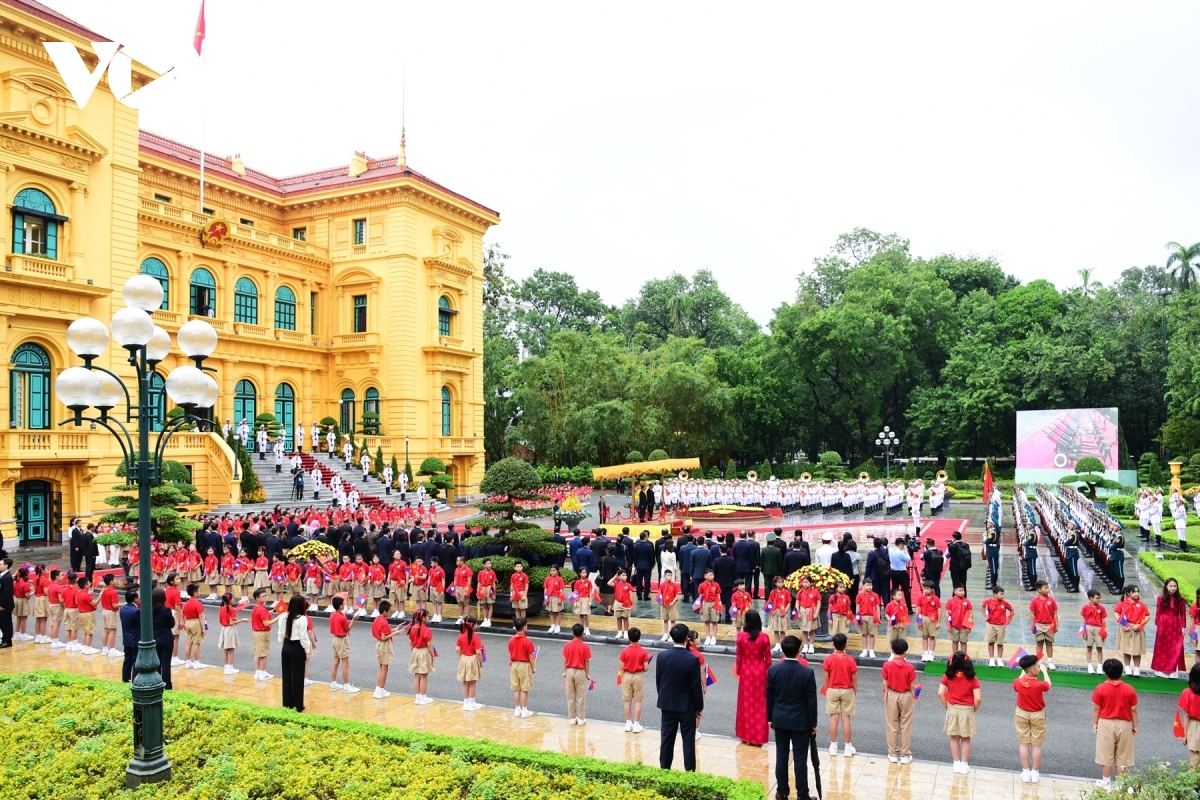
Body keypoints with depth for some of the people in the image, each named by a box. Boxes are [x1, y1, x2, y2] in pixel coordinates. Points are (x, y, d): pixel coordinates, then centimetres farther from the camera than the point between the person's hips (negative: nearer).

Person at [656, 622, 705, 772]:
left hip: (667, 704, 3)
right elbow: (696, 686, -12)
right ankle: (690, 771, 14)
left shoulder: (662, 656, -9)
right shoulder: (693, 660, -18)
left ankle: (664, 769, 21)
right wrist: (699, 707, 0)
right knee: (688, 740, 8)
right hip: (687, 706, -3)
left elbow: (658, 681, 1)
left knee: (666, 739, 12)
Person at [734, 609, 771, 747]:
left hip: (746, 670, 1)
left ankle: (746, 735, 22)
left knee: (746, 703, 13)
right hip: (760, 671, 0)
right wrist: (769, 672, 9)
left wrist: (738, 671, 12)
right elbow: (768, 658, -6)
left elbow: (738, 657, -4)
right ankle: (759, 737, 16)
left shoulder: (741, 636, -12)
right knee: (759, 703, 10)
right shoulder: (764, 637, -14)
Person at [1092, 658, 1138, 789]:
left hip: (1106, 724, -2)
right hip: (1124, 725, 2)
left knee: (1106, 755, 9)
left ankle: (1106, 782, 17)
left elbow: (1096, 708, -7)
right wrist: (1135, 726, 12)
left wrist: (1095, 723, 6)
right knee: (1122, 756, 12)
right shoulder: (1129, 689, -7)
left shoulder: (1101, 688, -11)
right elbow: (1134, 710, -2)